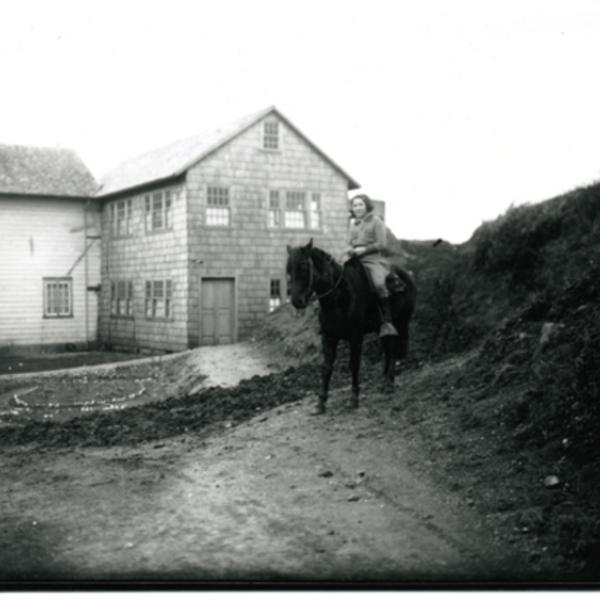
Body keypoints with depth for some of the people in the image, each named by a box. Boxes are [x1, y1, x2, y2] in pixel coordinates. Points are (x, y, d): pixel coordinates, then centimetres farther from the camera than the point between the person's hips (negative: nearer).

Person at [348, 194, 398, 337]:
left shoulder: (376, 222, 2)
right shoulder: (353, 224, 20)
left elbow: (381, 244, -4)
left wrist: (364, 249, -13)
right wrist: (351, 249, 5)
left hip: (373, 260, -6)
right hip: (355, 261, 6)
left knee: (379, 284, -31)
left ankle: (387, 322, -31)